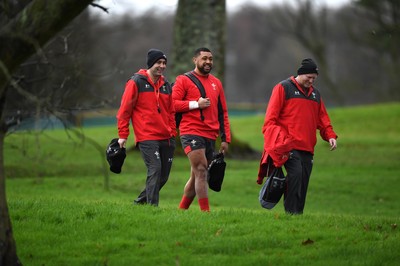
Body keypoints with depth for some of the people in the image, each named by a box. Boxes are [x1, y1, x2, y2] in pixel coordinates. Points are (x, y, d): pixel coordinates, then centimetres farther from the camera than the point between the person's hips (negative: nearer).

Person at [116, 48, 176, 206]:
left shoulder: (166, 85, 16)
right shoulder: (136, 82, -2)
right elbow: (124, 110, -3)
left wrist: (172, 132, 13)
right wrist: (123, 135, -7)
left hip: (166, 138, 7)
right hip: (146, 138, -7)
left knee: (163, 176, 7)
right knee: (155, 170, -17)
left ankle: (140, 202, 24)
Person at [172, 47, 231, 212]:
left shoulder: (216, 83, 18)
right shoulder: (184, 80, 1)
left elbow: (222, 113, 20)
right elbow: (172, 104, -8)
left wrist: (225, 138, 14)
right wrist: (196, 104, -13)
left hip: (210, 135, 6)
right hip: (191, 133, -6)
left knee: (197, 176, 9)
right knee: (201, 170, -17)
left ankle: (181, 210, 21)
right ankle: (205, 212, -20)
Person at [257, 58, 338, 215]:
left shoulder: (315, 94, 21)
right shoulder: (283, 88, 1)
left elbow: (323, 119, 24)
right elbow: (270, 118, -4)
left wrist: (330, 136, 5)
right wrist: (279, 139, -15)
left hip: (307, 148, 7)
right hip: (288, 146, -7)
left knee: (303, 181, 3)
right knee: (295, 173, -22)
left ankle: (298, 213, 6)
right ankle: (291, 212, -20)